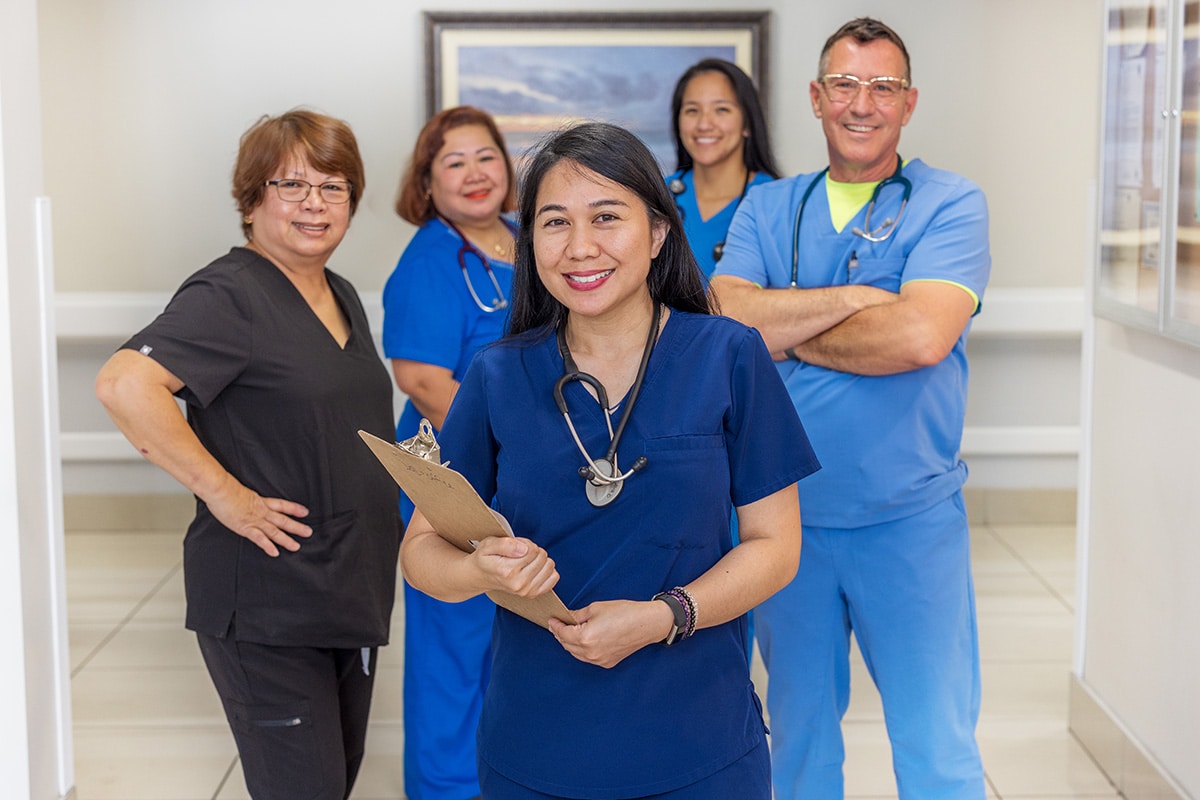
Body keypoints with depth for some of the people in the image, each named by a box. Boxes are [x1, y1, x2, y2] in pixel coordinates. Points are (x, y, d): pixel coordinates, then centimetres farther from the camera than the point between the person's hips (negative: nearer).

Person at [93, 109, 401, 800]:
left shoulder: (342, 297, 13)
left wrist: (401, 480, 10)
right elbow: (124, 385, -29)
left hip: (352, 586, 9)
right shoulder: (230, 295, -15)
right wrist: (225, 494, -25)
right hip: (266, 606, -9)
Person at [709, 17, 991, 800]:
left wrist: (784, 331, -10)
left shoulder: (951, 204, -5)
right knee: (799, 729, 17)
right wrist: (857, 298, -16)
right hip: (786, 513, 3)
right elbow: (722, 318, -11)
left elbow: (921, 334, -21)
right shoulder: (767, 208, 6)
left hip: (910, 519, -3)